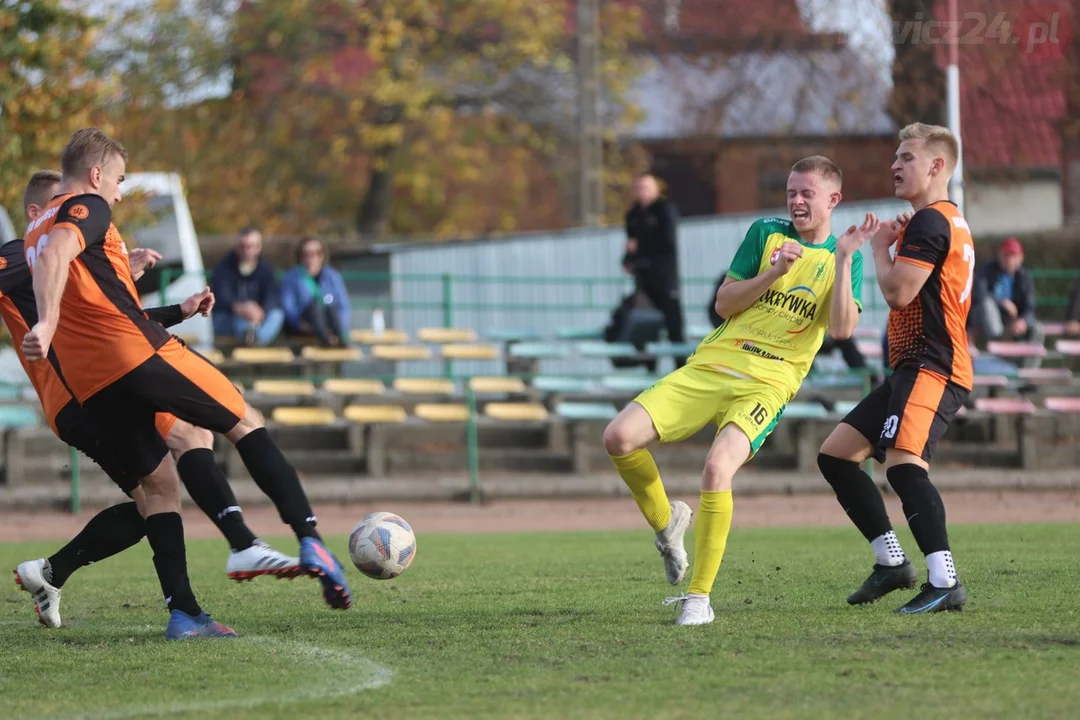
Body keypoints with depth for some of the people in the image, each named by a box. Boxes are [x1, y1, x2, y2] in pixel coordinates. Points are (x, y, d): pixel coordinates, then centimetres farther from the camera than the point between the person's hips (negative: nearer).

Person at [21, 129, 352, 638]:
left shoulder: (36, 228, 23)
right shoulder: (87, 209, -3)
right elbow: (55, 253, -24)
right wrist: (47, 323, -36)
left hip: (89, 383, 8)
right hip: (138, 352, -8)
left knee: (155, 486, 10)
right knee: (245, 424, 5)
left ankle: (182, 612, -1)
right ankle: (309, 540, -7)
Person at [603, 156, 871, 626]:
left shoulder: (844, 258, 6)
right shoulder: (766, 233, 11)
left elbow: (842, 329, -9)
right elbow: (724, 303, 6)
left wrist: (844, 258, -14)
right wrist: (773, 272, -8)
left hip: (767, 384, -3)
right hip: (709, 367, 3)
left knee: (717, 468, -31)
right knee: (619, 437, -16)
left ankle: (699, 597, -18)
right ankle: (666, 521, 14)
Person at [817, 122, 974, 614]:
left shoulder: (930, 221, -11)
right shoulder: (948, 220, 22)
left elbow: (898, 293, -19)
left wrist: (880, 247, -1)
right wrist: (896, 241, 11)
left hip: (930, 368, -11)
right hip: (910, 370, 11)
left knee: (902, 460, -30)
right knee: (836, 454, 13)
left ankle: (944, 582, -36)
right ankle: (892, 561, 16)